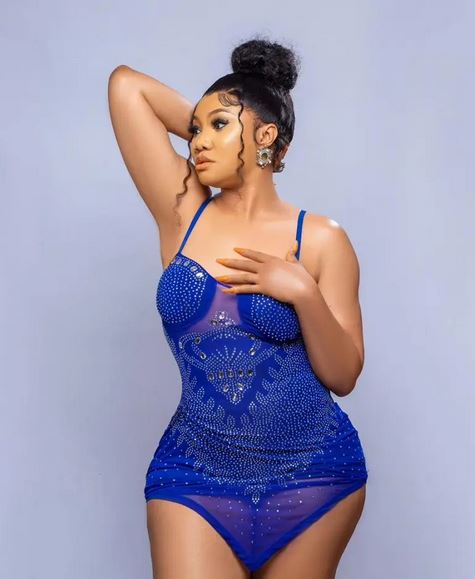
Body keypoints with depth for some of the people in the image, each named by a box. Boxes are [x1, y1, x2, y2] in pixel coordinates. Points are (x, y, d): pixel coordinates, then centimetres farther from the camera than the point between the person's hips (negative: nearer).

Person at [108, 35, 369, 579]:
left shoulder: (321, 238, -4)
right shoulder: (182, 213, 0)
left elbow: (343, 376, -3)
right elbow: (126, 82, 0)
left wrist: (304, 292, -17)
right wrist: (219, 134, 7)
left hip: (316, 475, 0)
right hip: (196, 475, 1)